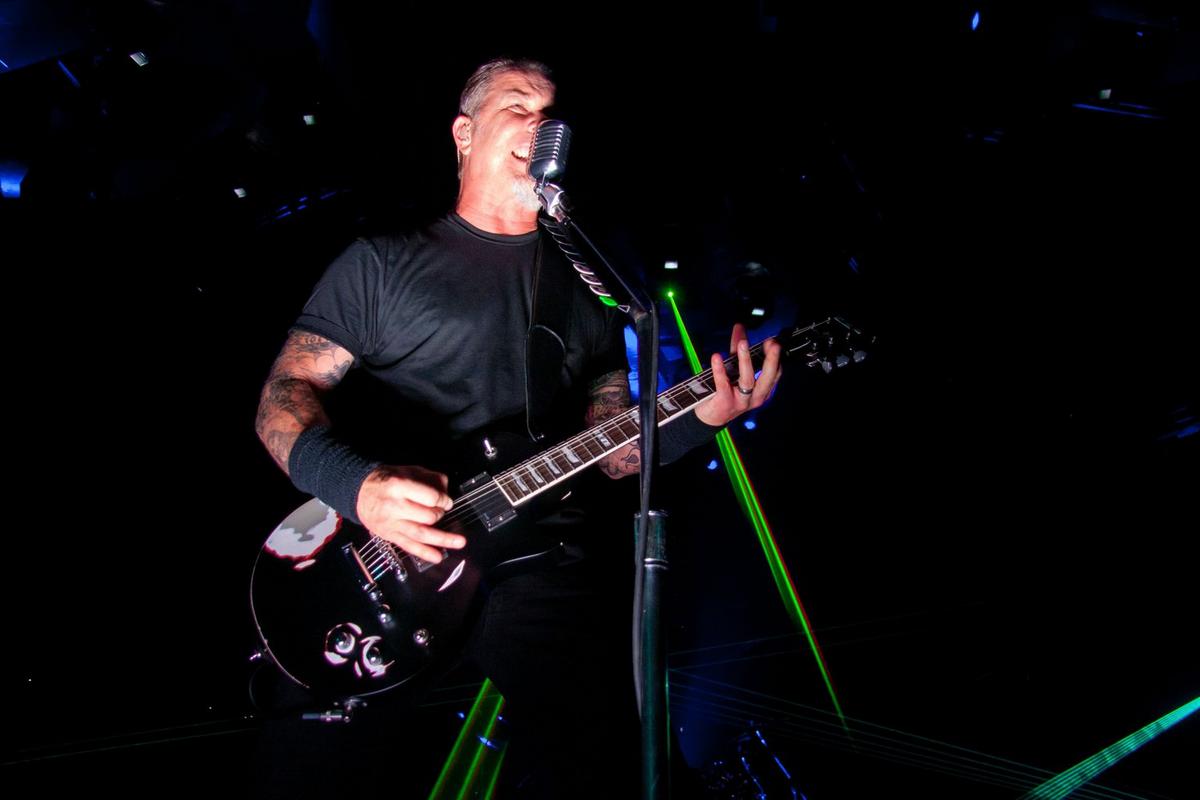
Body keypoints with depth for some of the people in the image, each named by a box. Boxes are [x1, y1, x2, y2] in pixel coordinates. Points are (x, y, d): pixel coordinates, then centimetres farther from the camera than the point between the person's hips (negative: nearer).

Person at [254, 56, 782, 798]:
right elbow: (286, 390, 5)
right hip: (385, 559, -1)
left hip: (542, 566, 2)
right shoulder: (381, 263, 11)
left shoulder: (588, 286, 20)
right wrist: (357, 484, -16)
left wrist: (701, 418, -5)